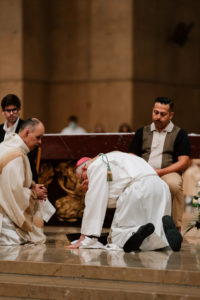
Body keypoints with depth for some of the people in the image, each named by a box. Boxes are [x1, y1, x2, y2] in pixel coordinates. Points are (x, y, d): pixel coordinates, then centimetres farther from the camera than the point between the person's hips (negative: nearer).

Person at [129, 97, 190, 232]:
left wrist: (160, 172, -12)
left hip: (168, 173, -2)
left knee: (174, 184, -39)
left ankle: (176, 227, -27)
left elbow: (183, 162, 2)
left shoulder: (179, 134, 12)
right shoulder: (142, 132, 22)